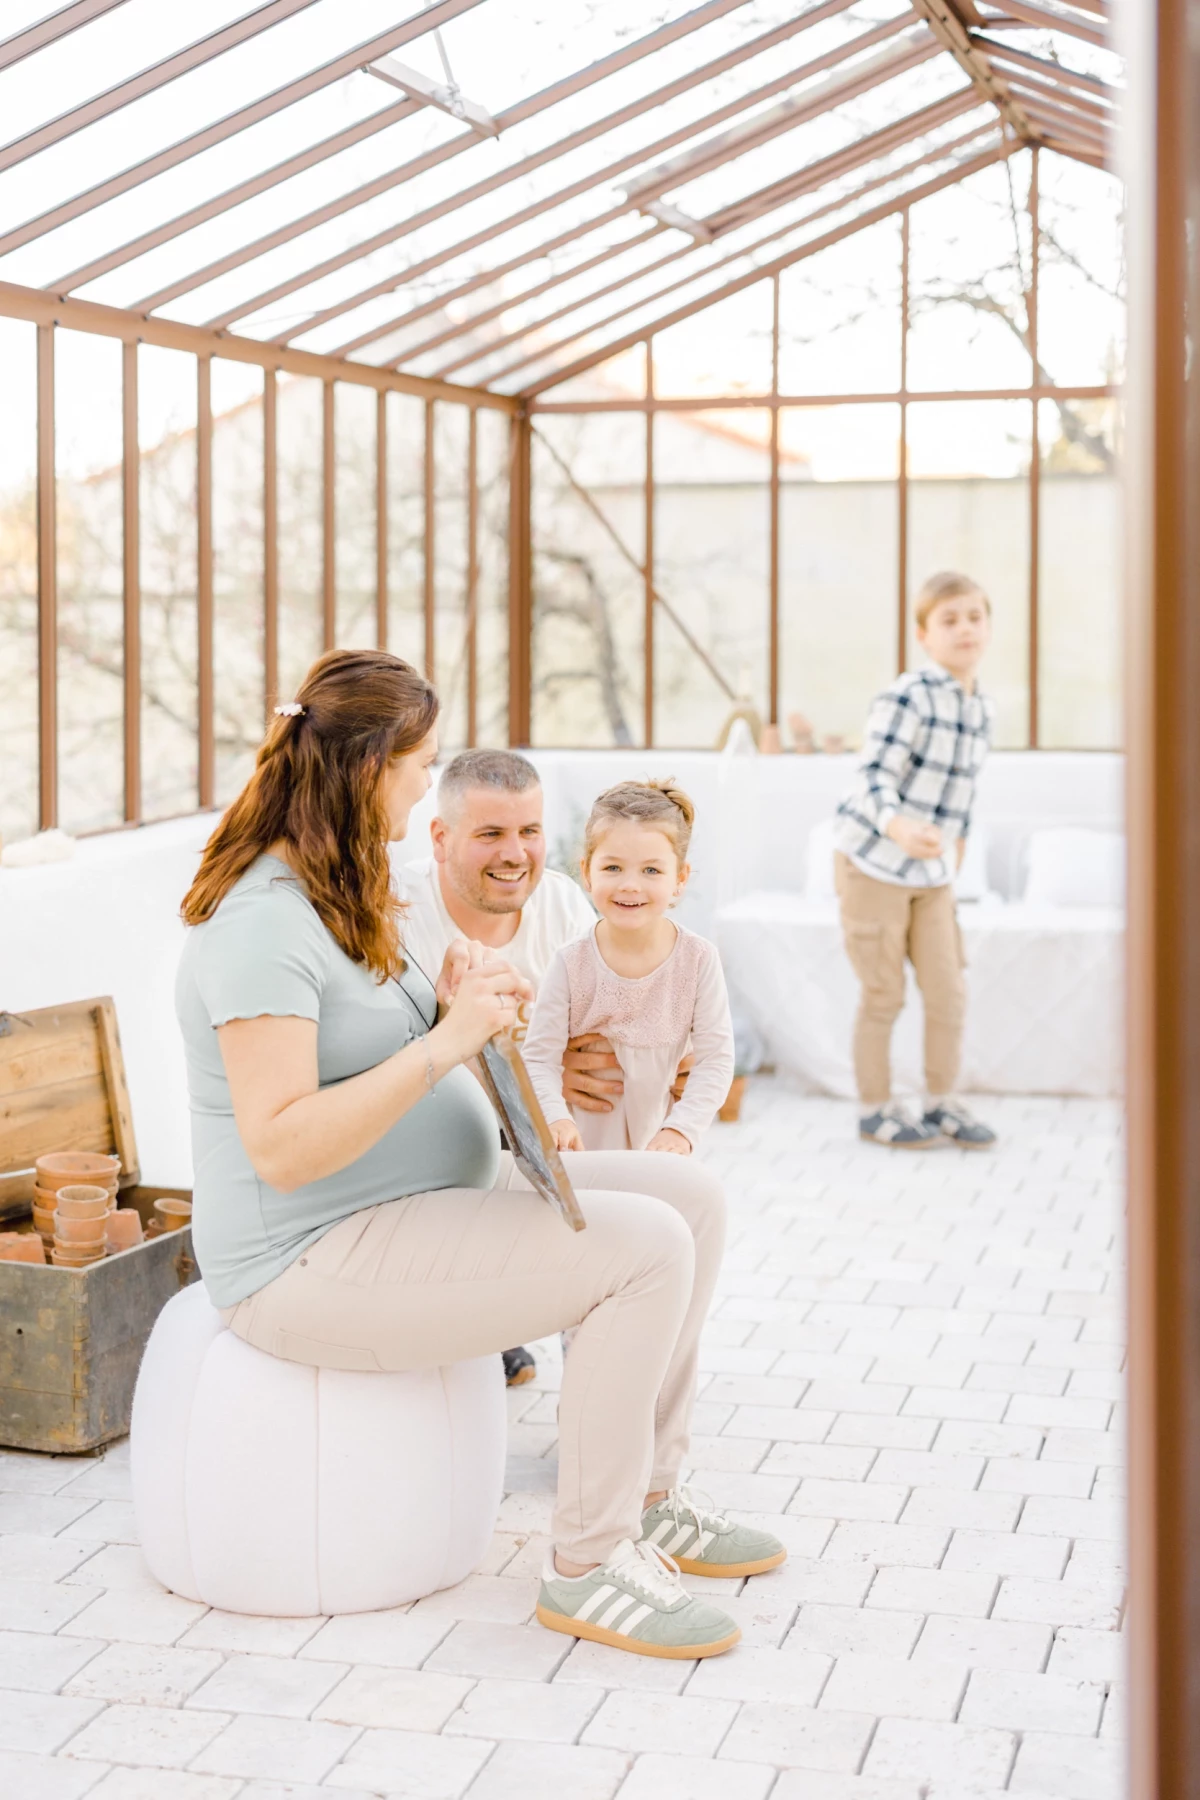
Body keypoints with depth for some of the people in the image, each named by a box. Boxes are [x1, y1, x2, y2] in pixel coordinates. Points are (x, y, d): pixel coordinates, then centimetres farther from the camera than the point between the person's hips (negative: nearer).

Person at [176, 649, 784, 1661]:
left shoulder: (344, 895, 12)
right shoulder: (265, 923, -21)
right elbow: (281, 1148, -28)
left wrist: (459, 1004, -2)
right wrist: (445, 1041, -30)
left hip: (435, 1194, 11)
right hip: (315, 1261, -11)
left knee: (693, 1199, 3)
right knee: (647, 1249, -23)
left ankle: (648, 1499, 13)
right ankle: (586, 1567, -11)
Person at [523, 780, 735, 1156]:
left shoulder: (698, 959, -11)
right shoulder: (571, 965, -13)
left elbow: (715, 1060, -11)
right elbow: (539, 1059, -14)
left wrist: (681, 1129, -22)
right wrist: (556, 1119, -31)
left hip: (658, 1142, 1)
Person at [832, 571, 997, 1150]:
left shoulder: (980, 709, 4)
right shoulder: (905, 698, -18)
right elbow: (875, 777, -25)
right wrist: (899, 827, -43)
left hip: (932, 873, 6)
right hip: (874, 864, -6)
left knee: (948, 992, 6)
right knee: (884, 995, 3)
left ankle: (942, 1104, 21)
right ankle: (875, 1109, 18)